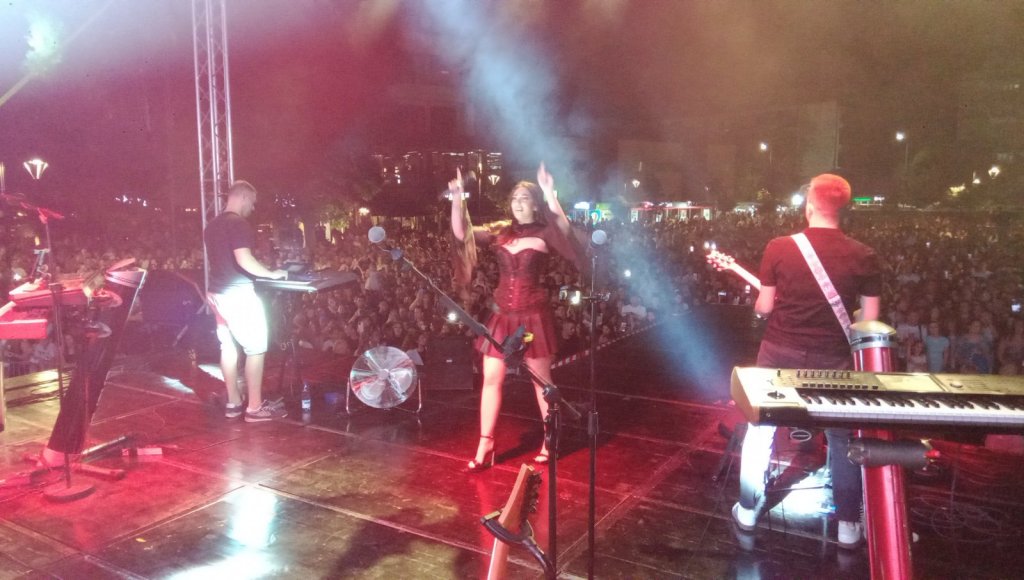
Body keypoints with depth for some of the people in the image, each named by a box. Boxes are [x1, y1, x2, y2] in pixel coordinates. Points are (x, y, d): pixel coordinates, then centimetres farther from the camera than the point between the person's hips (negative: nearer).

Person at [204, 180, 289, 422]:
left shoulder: (212, 225, 14)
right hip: (238, 294, -9)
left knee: (228, 346, 13)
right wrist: (271, 274, -13)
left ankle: (233, 402, 20)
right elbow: (243, 260, -26)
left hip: (217, 292, 9)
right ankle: (255, 407, 1)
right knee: (255, 349, -3)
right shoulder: (238, 224, -15)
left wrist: (261, 270, 25)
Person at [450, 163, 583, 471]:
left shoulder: (545, 234, -5)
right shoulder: (500, 231, 7)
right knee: (491, 379, 4)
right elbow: (462, 235, 1)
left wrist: (551, 196, -31)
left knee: (541, 381, 6)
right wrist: (457, 199, -10)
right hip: (502, 315, 4)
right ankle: (485, 447, 14)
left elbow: (567, 233, -26)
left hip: (533, 314, -4)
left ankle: (550, 441, 23)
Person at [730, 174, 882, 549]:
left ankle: (748, 511, 27)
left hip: (780, 354, 0)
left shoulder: (779, 247, -10)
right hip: (832, 360, 0)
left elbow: (764, 307, -5)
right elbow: (869, 320, -5)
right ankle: (848, 525, 27)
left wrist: (758, 306, 18)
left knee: (760, 431, 16)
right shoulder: (864, 257, -8)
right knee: (842, 440, 17)